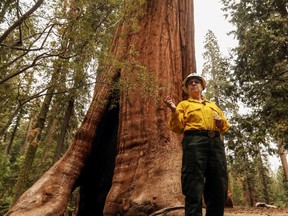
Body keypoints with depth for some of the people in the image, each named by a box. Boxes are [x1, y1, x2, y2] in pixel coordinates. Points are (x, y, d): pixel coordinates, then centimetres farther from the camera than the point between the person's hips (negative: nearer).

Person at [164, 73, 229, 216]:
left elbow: (225, 127, 28)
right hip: (194, 141, -4)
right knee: (194, 184, -12)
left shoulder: (213, 105, 32)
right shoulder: (184, 104, 19)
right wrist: (173, 110, -12)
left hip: (216, 142, 5)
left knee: (219, 185, 0)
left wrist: (221, 122, 4)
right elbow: (177, 127, 5)